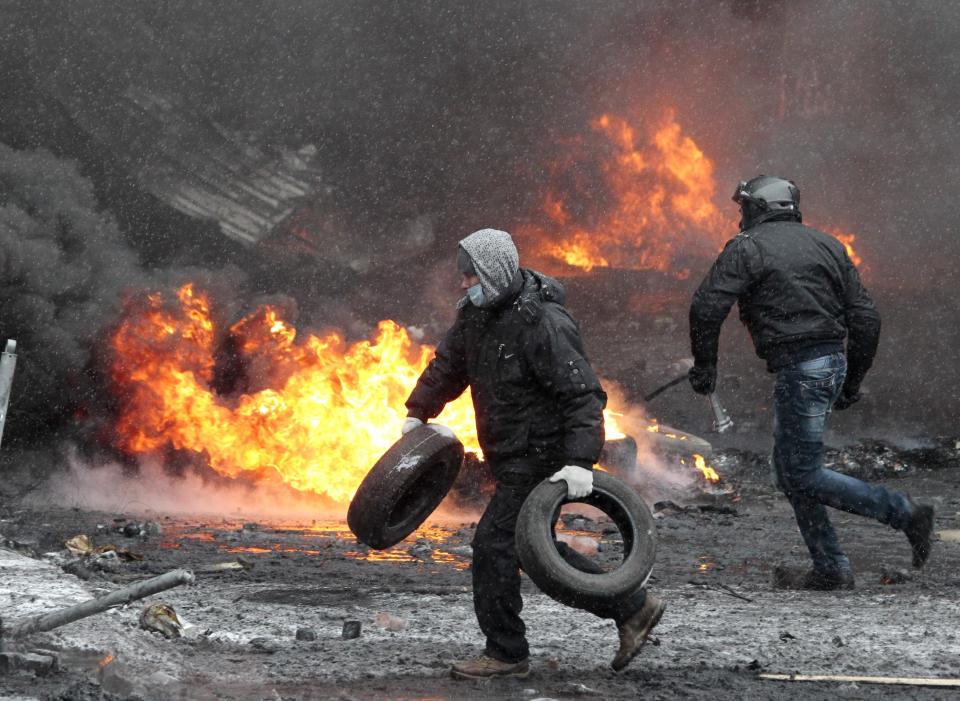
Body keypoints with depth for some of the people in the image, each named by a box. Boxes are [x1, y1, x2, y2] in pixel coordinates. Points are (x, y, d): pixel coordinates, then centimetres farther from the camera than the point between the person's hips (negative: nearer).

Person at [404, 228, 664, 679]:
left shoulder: (543, 324, -23)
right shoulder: (477, 315, 5)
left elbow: (583, 395, -25)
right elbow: (448, 364, 23)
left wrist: (580, 461, -33)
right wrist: (417, 413, 13)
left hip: (543, 459, -10)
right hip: (513, 459, 10)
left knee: (494, 543, -11)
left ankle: (506, 653, -1)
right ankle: (632, 608, 24)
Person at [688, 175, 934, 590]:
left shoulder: (747, 248, -3)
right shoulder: (826, 246, 15)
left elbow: (707, 307, -14)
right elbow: (866, 318, 12)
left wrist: (705, 365, -3)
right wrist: (852, 382, 18)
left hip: (798, 368, -8)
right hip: (833, 361, 8)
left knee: (803, 476, -3)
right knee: (789, 472, 16)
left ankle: (904, 513, -7)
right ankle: (829, 571, 14)